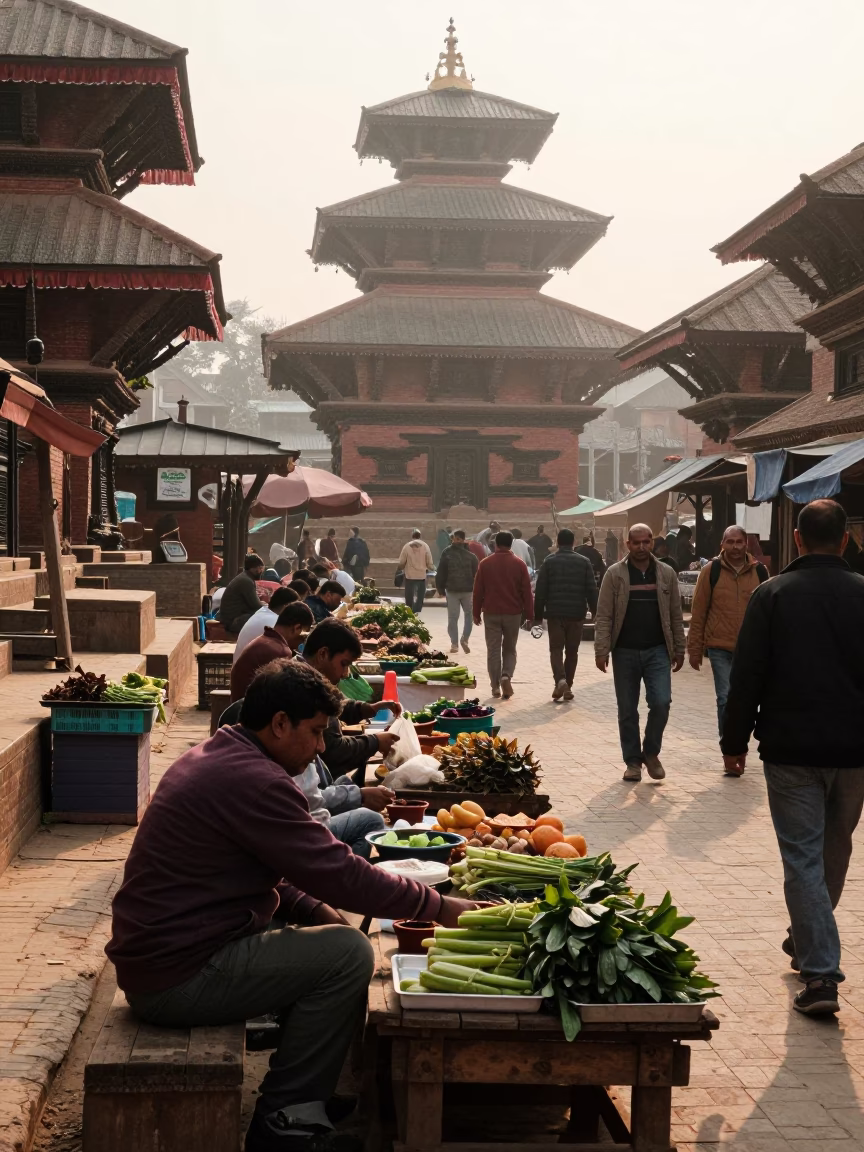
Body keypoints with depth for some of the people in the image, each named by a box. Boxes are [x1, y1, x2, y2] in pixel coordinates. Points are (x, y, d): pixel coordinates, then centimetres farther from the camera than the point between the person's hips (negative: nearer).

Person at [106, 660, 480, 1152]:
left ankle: (304, 1098, 18)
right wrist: (437, 905, -8)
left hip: (155, 954, 11)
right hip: (178, 977, -10)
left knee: (325, 940, 16)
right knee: (348, 953, -13)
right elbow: (342, 874, -20)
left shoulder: (217, 758, 11)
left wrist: (315, 909, 6)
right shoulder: (253, 780, -21)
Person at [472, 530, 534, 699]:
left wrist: (476, 613, 9)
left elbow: (478, 590, 1)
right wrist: (529, 614, 4)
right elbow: (526, 591, -2)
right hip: (513, 613, 0)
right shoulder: (519, 564, -2)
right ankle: (506, 675, -11)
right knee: (509, 649, 13)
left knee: (493, 650, 6)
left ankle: (495, 686, 3)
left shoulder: (485, 564, -1)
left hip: (491, 613, 0)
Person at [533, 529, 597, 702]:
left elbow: (540, 590, -2)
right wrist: (595, 613, 8)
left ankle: (560, 679, -17)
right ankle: (568, 687, 12)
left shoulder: (549, 561, -1)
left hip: (555, 613, -1)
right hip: (577, 613, 1)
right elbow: (592, 590, 0)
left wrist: (538, 614, 4)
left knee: (556, 649, 6)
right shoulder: (584, 562, 2)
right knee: (572, 651, 11)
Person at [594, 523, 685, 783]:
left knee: (661, 702, -11)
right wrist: (601, 650, -10)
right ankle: (633, 761, 18)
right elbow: (604, 616, -4)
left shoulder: (666, 574, 5)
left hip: (657, 651, 1)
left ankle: (651, 752, 11)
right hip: (625, 652, -1)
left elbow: (675, 615, 9)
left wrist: (679, 649, 7)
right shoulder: (615, 574, -2)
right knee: (627, 710, 6)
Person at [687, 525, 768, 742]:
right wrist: (695, 649, 0)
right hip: (719, 647, -2)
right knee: (727, 698, -7)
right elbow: (698, 612, 0)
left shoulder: (760, 571, 4)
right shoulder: (711, 571, -2)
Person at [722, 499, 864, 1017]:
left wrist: (735, 742, 3)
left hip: (790, 748, -2)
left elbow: (747, 676, -6)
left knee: (803, 856, 1)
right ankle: (808, 941, 38)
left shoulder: (772, 595, -6)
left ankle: (820, 973, -6)